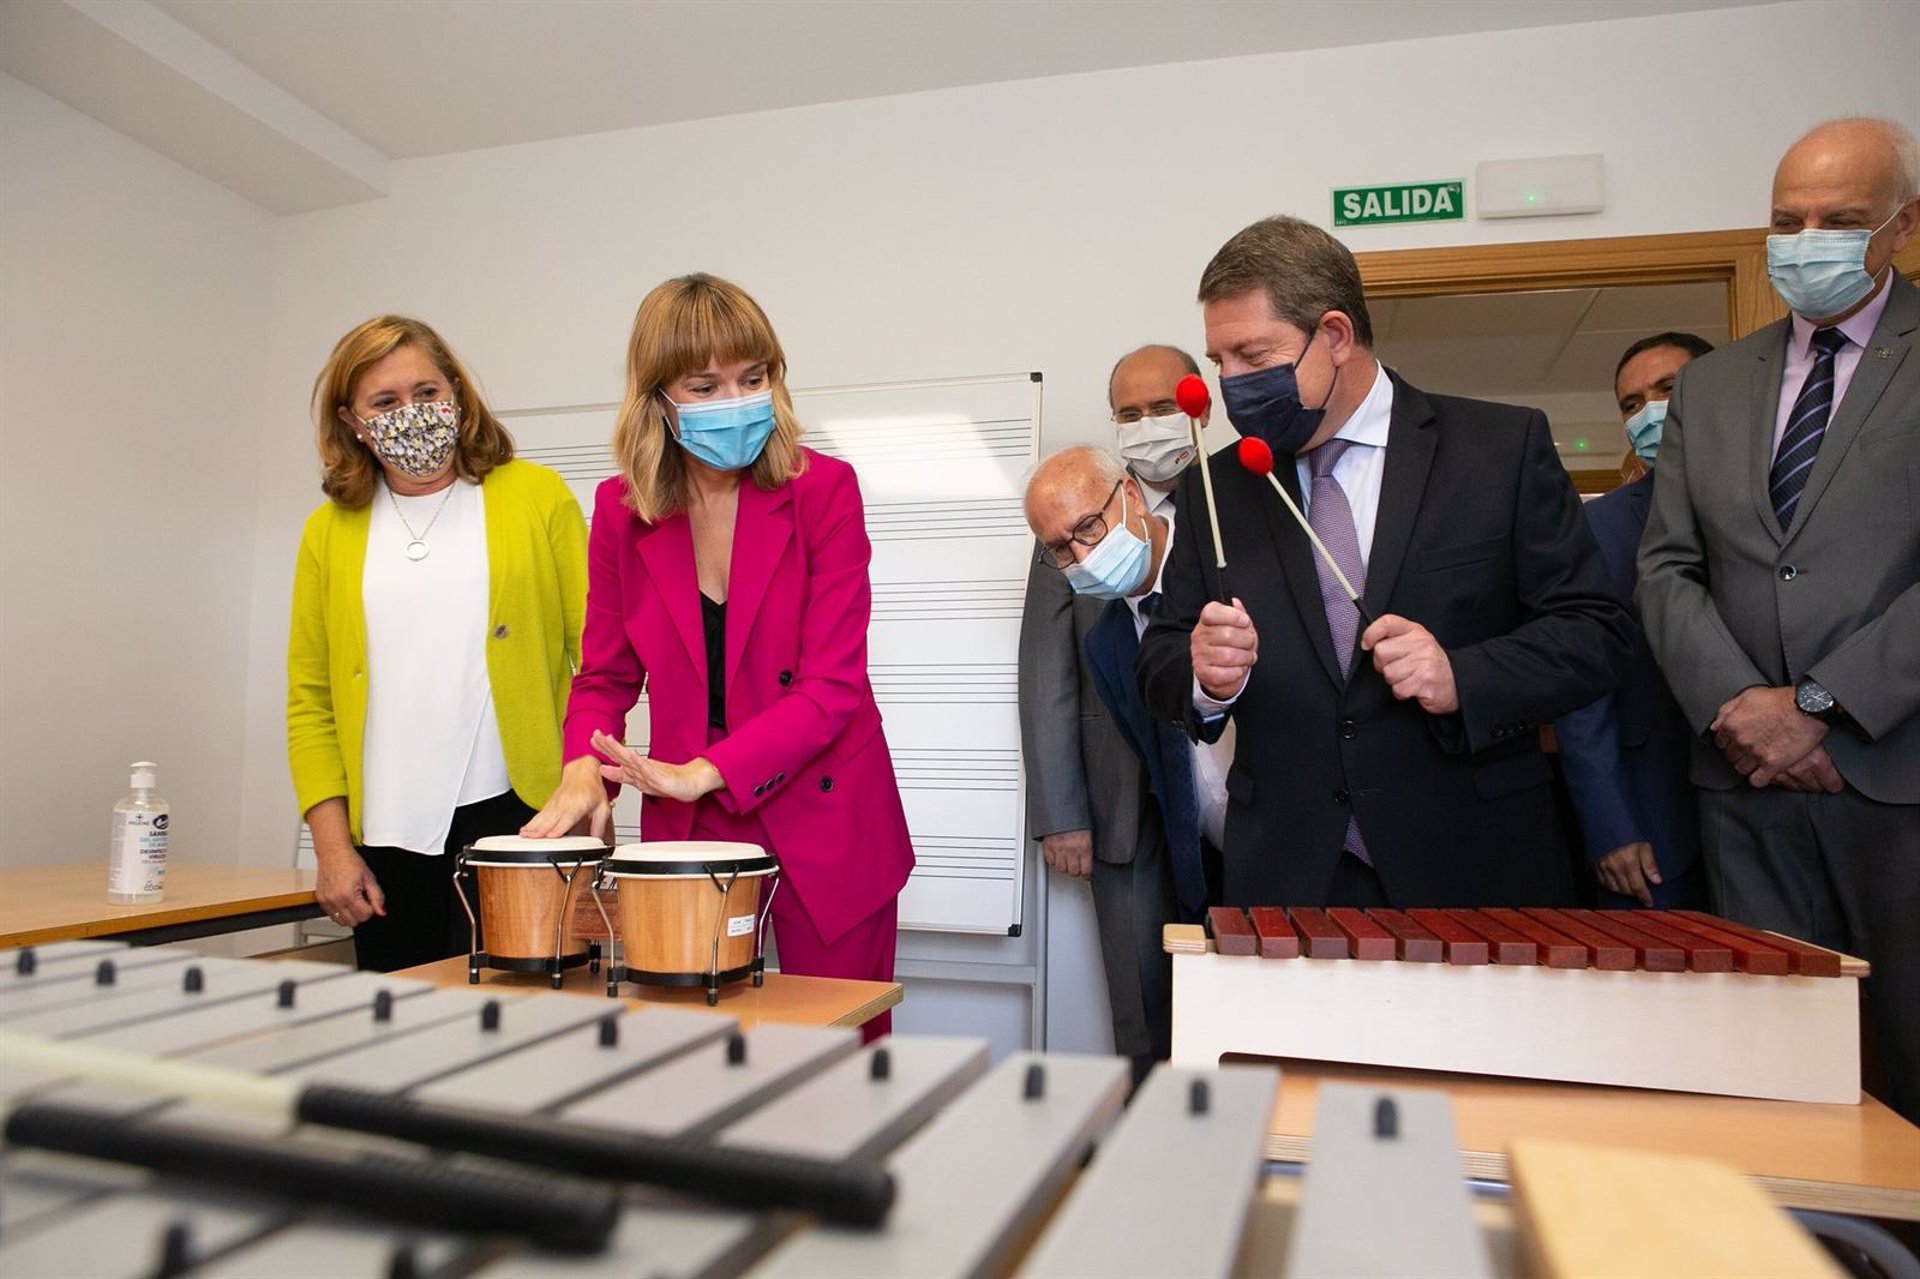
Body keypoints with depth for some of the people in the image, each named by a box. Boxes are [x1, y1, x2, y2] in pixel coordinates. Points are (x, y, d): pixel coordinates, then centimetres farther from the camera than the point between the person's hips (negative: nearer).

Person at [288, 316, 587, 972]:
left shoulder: (537, 497, 2)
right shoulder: (330, 532, 10)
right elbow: (309, 700, 10)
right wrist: (331, 843, 1)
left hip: (516, 817, -3)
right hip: (386, 838, 3)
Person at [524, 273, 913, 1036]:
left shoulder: (823, 489, -12)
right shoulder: (622, 509, -2)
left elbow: (832, 684, -16)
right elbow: (605, 674, 5)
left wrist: (703, 771, -26)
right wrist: (584, 769, -15)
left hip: (821, 822, -2)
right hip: (686, 829, 2)